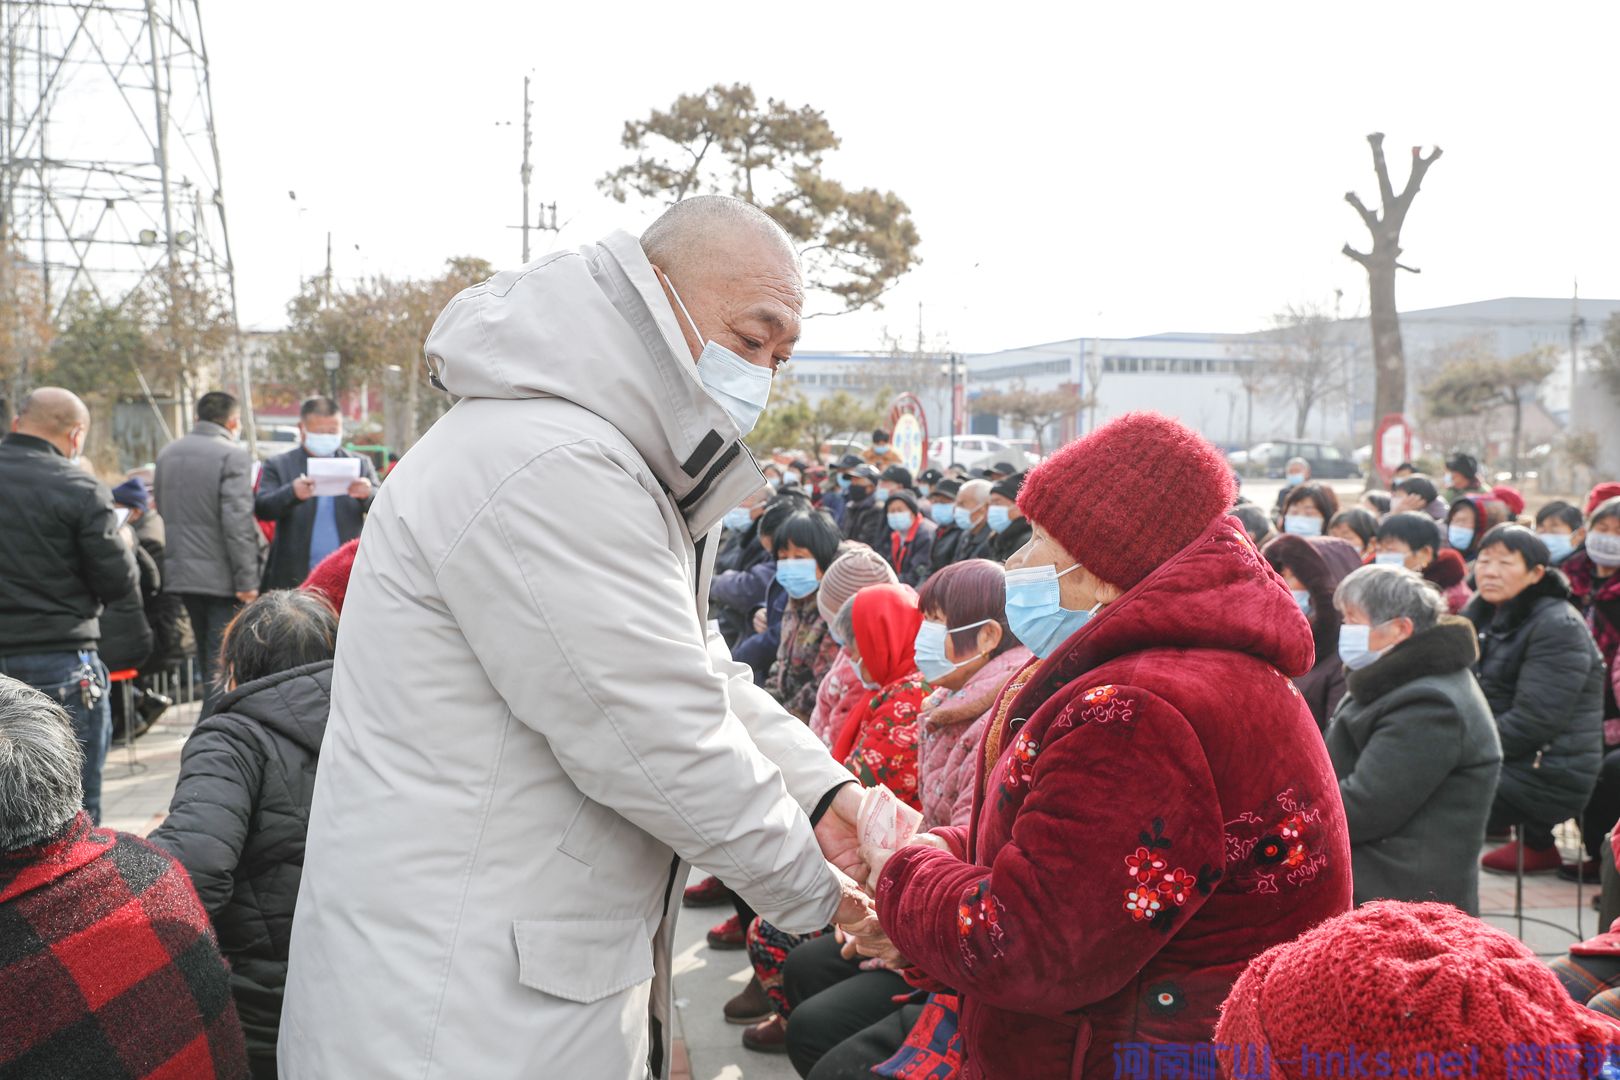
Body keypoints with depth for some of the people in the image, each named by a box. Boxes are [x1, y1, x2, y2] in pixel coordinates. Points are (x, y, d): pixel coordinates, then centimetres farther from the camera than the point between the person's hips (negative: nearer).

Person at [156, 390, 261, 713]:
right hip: (222, 576, -8)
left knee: (206, 659, 19)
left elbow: (162, 510, 18)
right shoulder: (232, 456, -13)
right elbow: (237, 521, -20)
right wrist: (247, 580, -17)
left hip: (180, 573, 8)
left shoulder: (167, 453, 11)